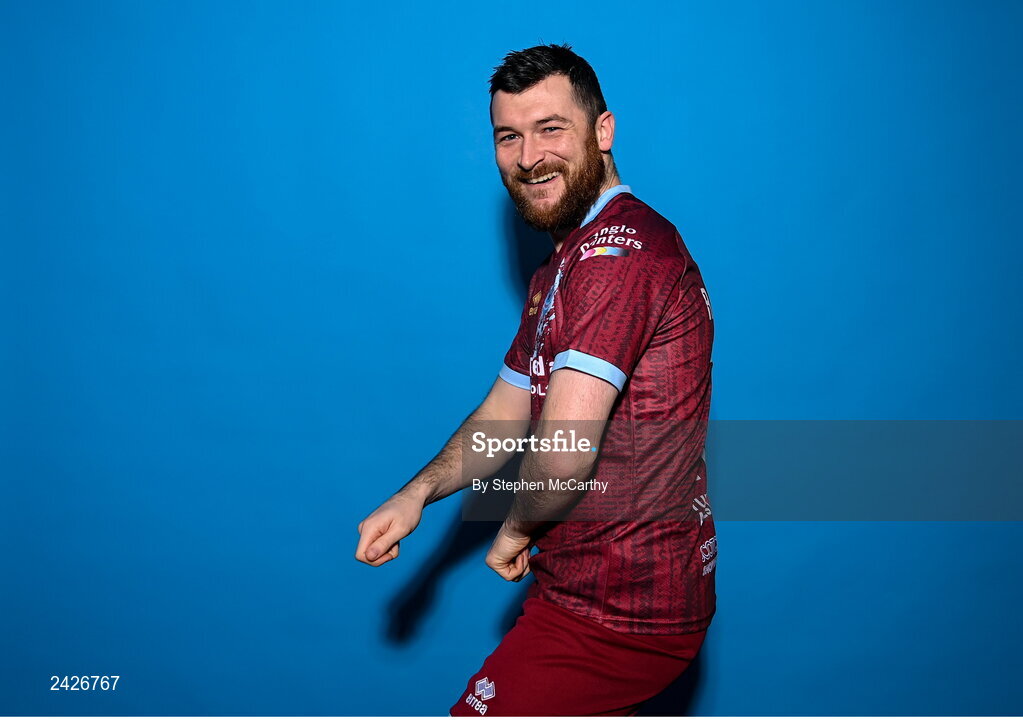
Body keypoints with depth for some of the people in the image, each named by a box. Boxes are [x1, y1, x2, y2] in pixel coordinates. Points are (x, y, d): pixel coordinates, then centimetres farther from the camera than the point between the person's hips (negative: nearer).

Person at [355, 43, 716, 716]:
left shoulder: (619, 250, -23)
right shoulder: (561, 268, 13)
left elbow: (563, 450, -30)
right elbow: (505, 414, 14)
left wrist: (516, 528, -9)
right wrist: (417, 493, -3)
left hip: (619, 616, -10)